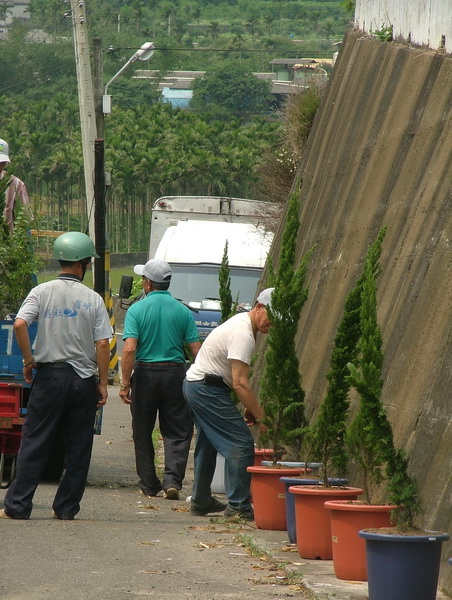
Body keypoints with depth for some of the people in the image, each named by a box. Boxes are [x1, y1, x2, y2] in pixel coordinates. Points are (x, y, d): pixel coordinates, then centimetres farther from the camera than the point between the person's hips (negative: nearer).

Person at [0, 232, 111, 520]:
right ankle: (67, 507, 8)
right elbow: (103, 344, -5)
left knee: (35, 443, 2)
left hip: (50, 375, 0)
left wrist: (28, 361, -3)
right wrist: (103, 383, 2)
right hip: (83, 377, 0)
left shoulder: (42, 292, -1)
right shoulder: (93, 299, 0)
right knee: (78, 447, 8)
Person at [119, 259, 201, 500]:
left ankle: (149, 485, 17)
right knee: (177, 433, 5)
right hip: (175, 373, 1)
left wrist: (125, 383, -12)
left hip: (145, 374, -1)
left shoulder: (137, 310, -6)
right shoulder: (183, 311, 1)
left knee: (143, 433, 12)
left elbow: (129, 349, -14)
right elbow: (196, 350, -1)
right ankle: (172, 480, -12)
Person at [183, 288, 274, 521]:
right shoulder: (243, 335, -22)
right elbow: (240, 382, -26)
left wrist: (249, 408, 9)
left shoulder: (241, 322, 11)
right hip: (208, 389, -11)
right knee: (240, 444, -11)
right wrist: (260, 416, -23)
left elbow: (237, 379, 15)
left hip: (194, 385, 11)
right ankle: (238, 506, -11)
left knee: (208, 444, 22)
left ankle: (201, 501, 32)